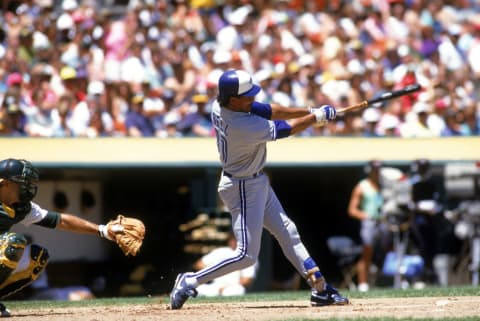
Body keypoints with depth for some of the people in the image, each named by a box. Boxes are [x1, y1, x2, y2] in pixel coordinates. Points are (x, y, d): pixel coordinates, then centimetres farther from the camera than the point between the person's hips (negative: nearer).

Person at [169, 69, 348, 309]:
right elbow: (286, 129, -21)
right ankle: (190, 281, 1)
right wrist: (317, 116, -8)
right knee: (247, 255, -6)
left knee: (287, 233, 14)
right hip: (243, 188, -10)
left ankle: (320, 289, 21)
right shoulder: (242, 126, -33)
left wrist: (309, 111, -5)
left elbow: (267, 110, -1)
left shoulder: (222, 105, -9)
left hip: (256, 182, 10)